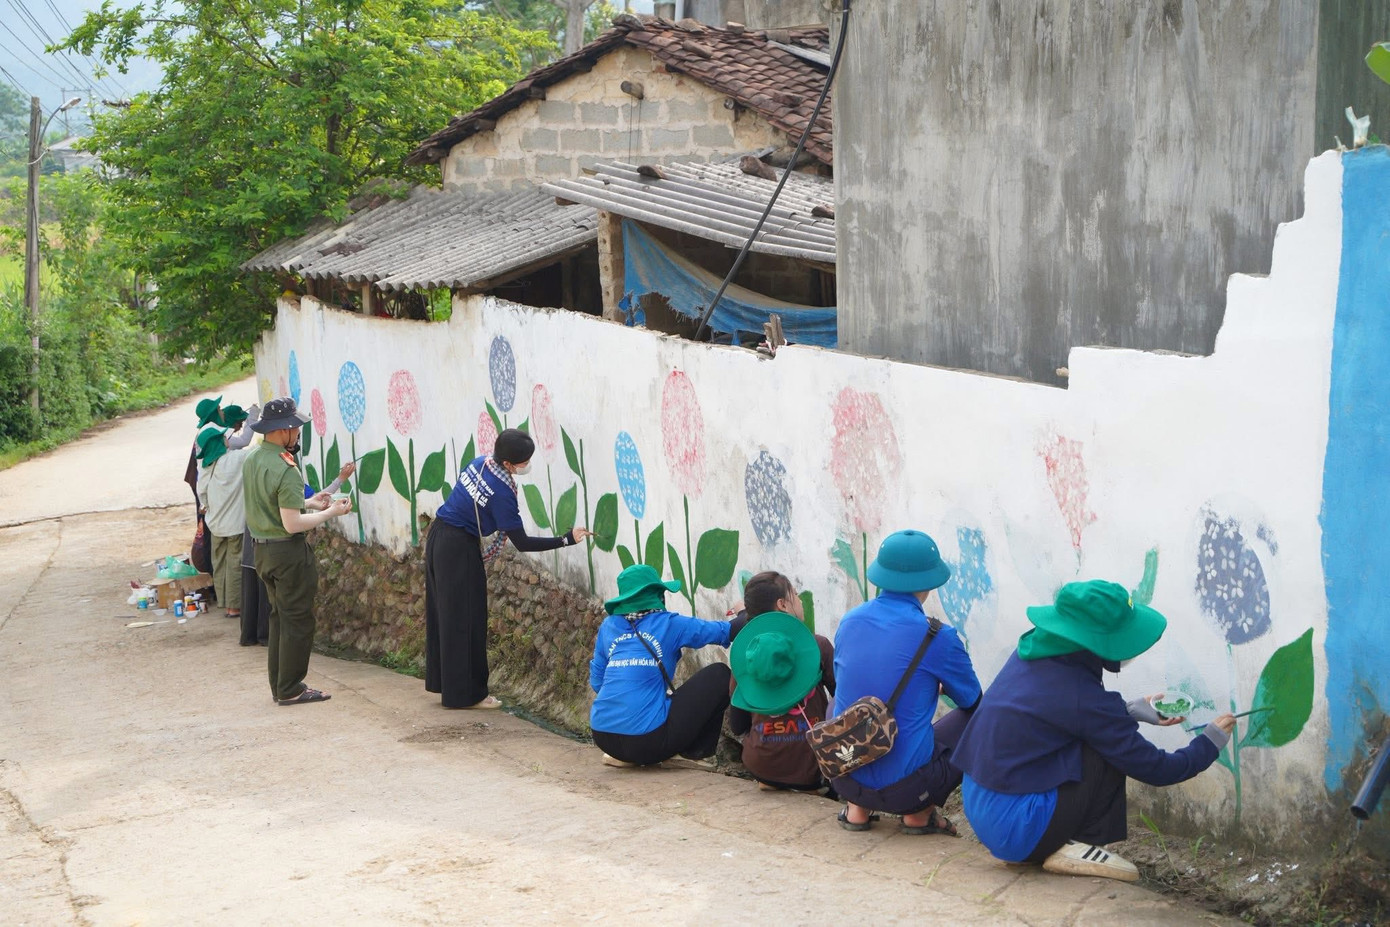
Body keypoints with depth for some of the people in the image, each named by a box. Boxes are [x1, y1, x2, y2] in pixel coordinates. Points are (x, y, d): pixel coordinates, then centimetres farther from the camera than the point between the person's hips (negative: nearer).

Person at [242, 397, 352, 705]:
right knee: (297, 620, 1)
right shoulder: (285, 470, -22)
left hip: (261, 549, 9)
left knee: (279, 616, 17)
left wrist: (306, 503, 17)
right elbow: (292, 524, -24)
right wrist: (330, 513, -12)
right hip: (288, 552, -9)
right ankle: (290, 689, 5)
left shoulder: (251, 460, 6)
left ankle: (279, 685, 23)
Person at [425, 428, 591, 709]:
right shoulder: (501, 492, -24)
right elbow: (522, 543, -19)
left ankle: (444, 684, 24)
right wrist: (567, 539, -17)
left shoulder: (482, 463, 0)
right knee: (465, 622, -1)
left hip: (439, 538, 9)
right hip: (459, 549, -9)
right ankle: (467, 693, 4)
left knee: (444, 616, 15)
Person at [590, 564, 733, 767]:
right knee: (720, 674, 8)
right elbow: (726, 631, 8)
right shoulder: (669, 624, 0)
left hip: (603, 738, 6)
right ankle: (697, 750, 14)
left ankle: (622, 756, 21)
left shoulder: (609, 626, 13)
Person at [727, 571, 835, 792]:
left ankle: (769, 782, 14)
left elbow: (737, 727, 6)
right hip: (809, 769, -4)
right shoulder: (817, 646, -8)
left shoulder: (743, 649, 1)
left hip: (760, 766, 4)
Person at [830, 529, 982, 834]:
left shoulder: (849, 622, 3)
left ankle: (857, 807, 20)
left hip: (844, 779, 5)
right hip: (904, 784, -4)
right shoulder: (937, 637, -12)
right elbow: (972, 700, 6)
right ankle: (920, 814, 10)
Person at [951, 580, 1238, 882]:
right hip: (1016, 829, -8)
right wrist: (1212, 739, 7)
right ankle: (1074, 848, -1)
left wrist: (1135, 710, 24)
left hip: (979, 808, 9)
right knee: (1108, 747, -8)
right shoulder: (1082, 697, -19)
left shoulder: (1033, 651, 2)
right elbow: (1155, 769, -9)